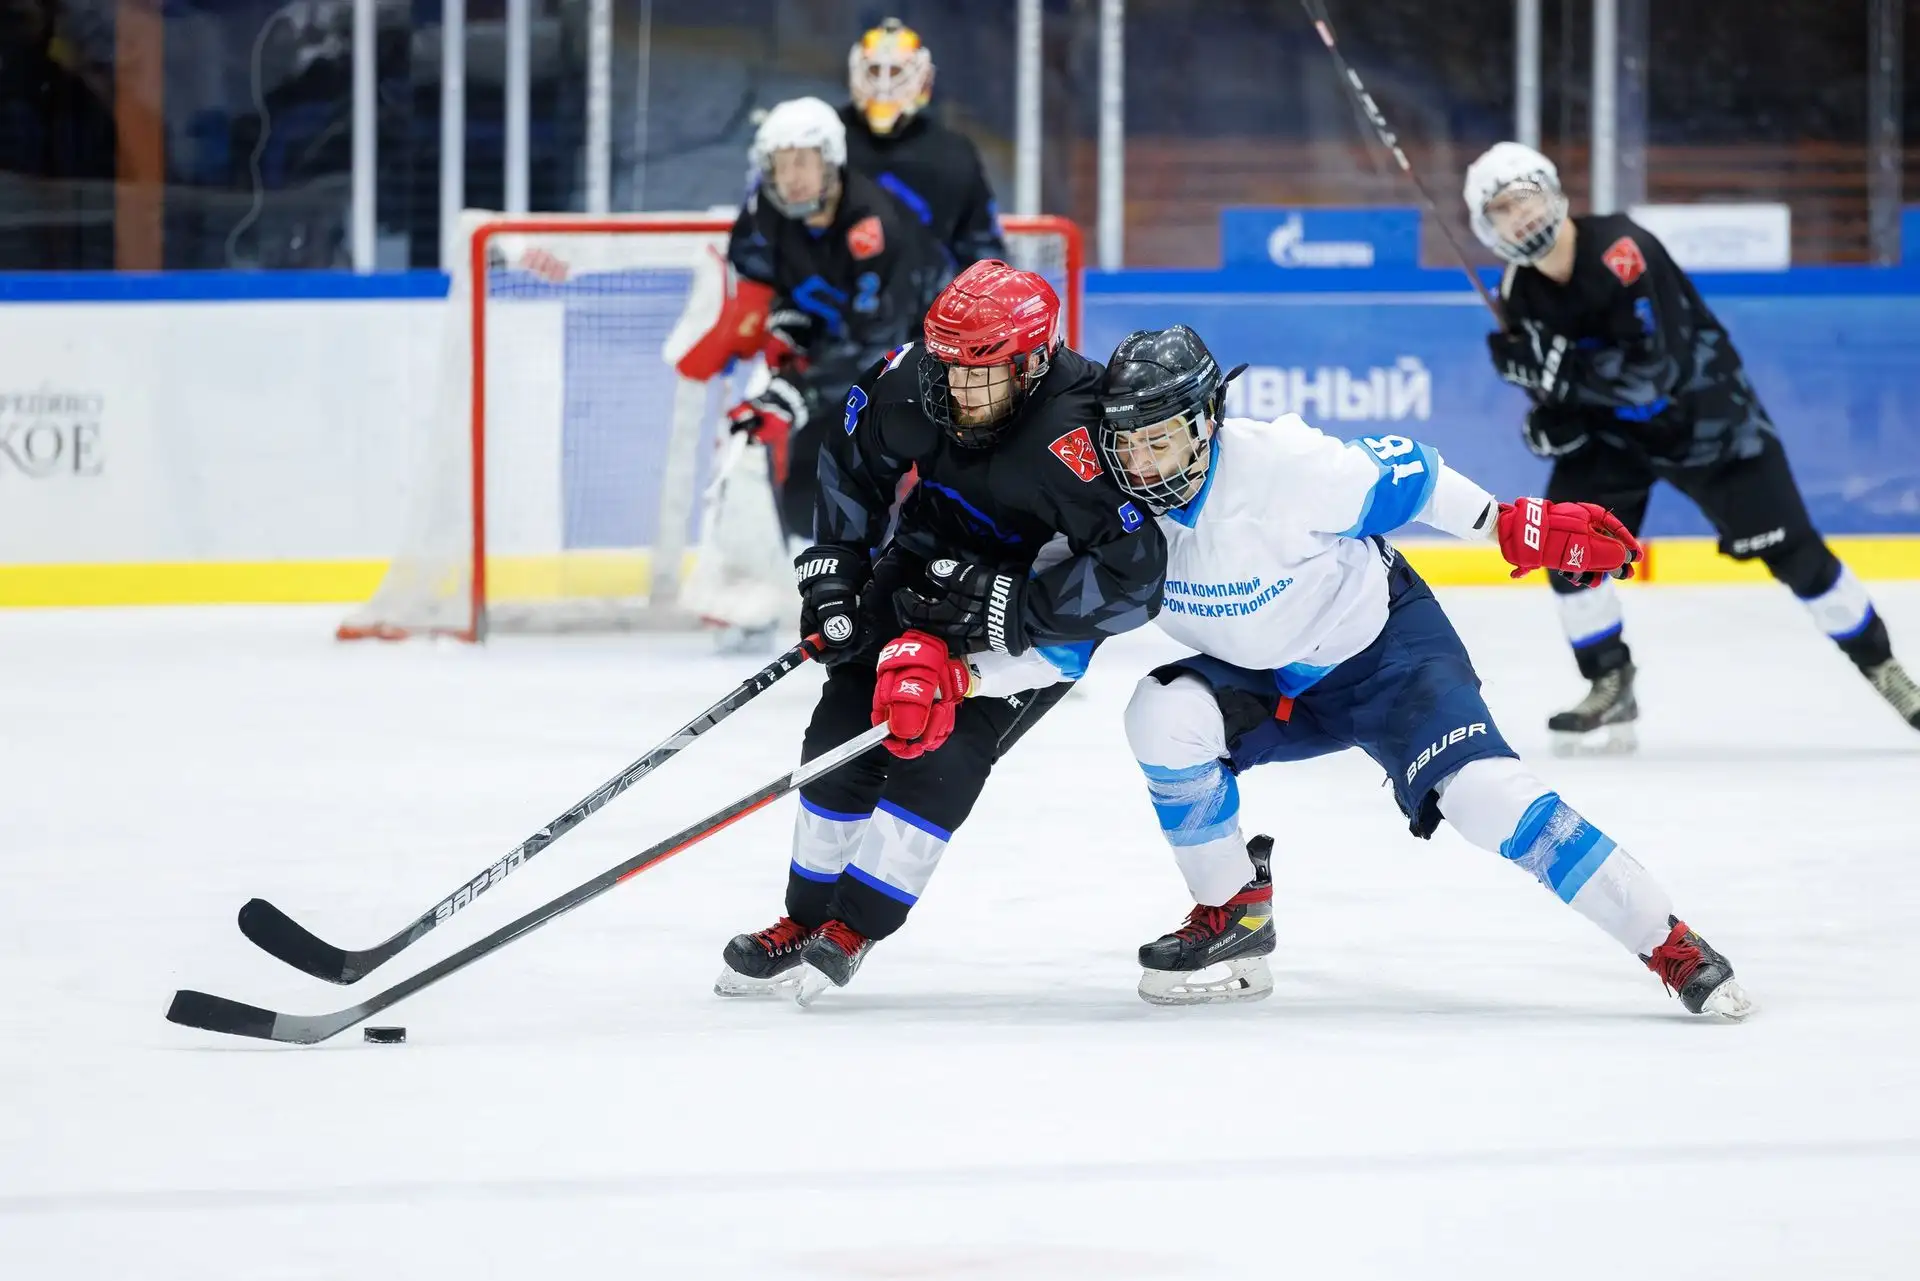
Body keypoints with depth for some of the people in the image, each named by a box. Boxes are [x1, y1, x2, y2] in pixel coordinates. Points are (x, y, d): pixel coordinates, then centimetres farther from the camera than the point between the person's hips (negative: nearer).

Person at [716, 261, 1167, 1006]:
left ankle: (851, 931, -8)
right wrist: (834, 569, -1)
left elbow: (1132, 578, -38)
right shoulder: (912, 380, -19)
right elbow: (854, 457, 3)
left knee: (940, 753, -19)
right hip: (932, 565, 6)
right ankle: (804, 922, 15)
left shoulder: (1073, 438, -37)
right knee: (843, 738, 0)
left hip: (1041, 601, -6)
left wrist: (997, 604, -36)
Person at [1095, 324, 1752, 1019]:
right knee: (1162, 715, -23)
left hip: (1386, 647, -5)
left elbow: (1402, 473, -18)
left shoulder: (1284, 465, -31)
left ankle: (1669, 943, -16)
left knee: (1480, 791, -22)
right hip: (1269, 681, 5)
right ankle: (1232, 912, -4)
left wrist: (1516, 526, -13)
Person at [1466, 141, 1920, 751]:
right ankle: (1611, 690, 1)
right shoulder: (1520, 291, -7)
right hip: (1614, 432, 6)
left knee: (1792, 552, -3)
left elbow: (1658, 369, -36)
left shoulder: (1620, 250, -30)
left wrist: (1558, 367, -40)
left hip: (1708, 417, -6)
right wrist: (1551, 415, -14)